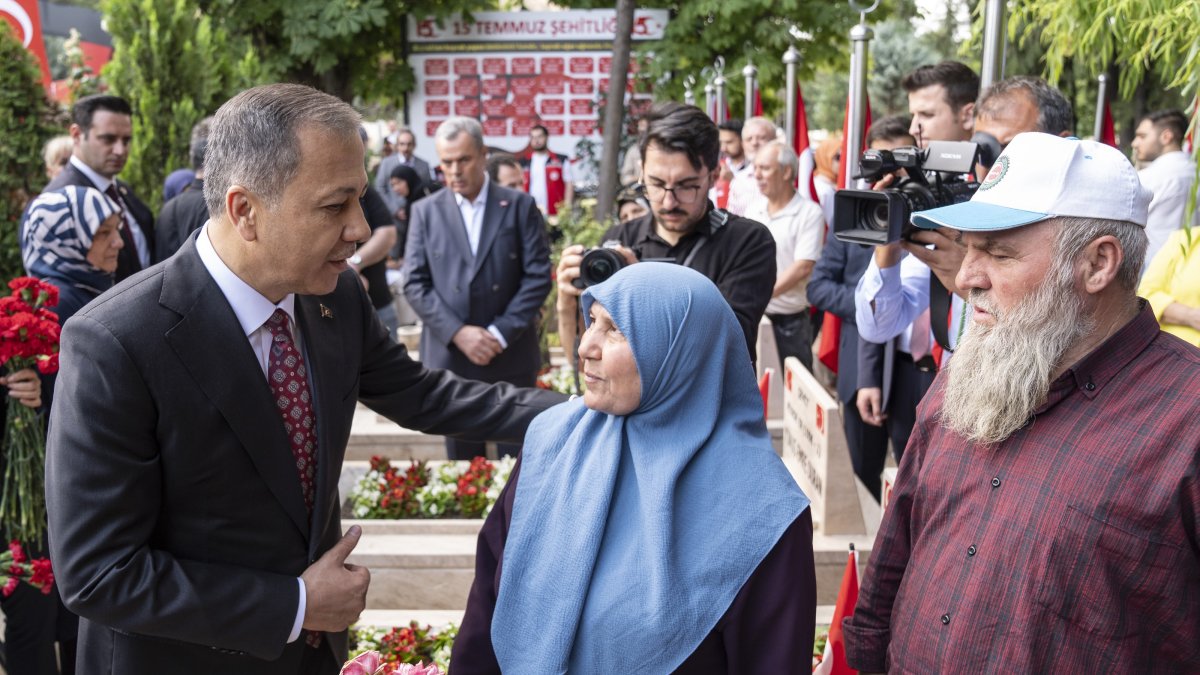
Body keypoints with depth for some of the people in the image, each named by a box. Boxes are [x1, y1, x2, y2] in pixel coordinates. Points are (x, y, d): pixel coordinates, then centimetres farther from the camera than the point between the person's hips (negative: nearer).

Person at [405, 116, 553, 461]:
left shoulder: (520, 206, 2)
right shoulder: (425, 212, 5)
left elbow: (538, 275, -3)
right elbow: (415, 283, 0)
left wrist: (502, 333, -12)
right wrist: (458, 333, -12)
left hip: (511, 357, -1)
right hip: (450, 358, 1)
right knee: (463, 461, 11)